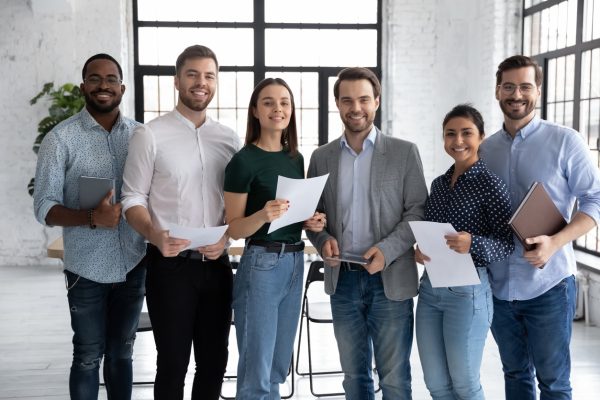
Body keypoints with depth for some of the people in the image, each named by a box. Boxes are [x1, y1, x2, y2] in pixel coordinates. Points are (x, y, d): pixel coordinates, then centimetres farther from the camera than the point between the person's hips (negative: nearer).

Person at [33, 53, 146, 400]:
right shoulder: (61, 139, -8)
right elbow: (45, 208, -11)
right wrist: (92, 218, -27)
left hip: (134, 264, 3)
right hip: (88, 268, -3)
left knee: (121, 352, 16)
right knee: (88, 356, 9)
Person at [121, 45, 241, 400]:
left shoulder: (230, 139, 8)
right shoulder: (150, 135, -4)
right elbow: (133, 199, -5)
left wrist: (226, 236, -8)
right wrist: (154, 235, -24)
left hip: (217, 264, 4)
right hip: (170, 265, -4)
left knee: (214, 362, 12)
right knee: (173, 363, 5)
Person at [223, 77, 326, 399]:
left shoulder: (296, 158, 10)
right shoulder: (244, 160, -11)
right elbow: (234, 228, -10)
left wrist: (311, 222, -1)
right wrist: (264, 215, -28)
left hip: (295, 263, 7)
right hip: (261, 264, -7)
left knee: (278, 369, 16)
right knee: (256, 374, 0)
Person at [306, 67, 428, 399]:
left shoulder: (404, 152, 0)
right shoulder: (322, 157, 8)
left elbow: (418, 212, -2)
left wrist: (387, 250, -17)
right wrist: (323, 240, -9)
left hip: (390, 280, -2)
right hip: (342, 279, 3)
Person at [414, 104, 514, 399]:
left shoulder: (489, 183, -9)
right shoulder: (438, 183, 10)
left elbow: (508, 244, -11)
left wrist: (472, 244, -29)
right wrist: (420, 249, -3)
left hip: (467, 291, -6)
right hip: (430, 287, 6)